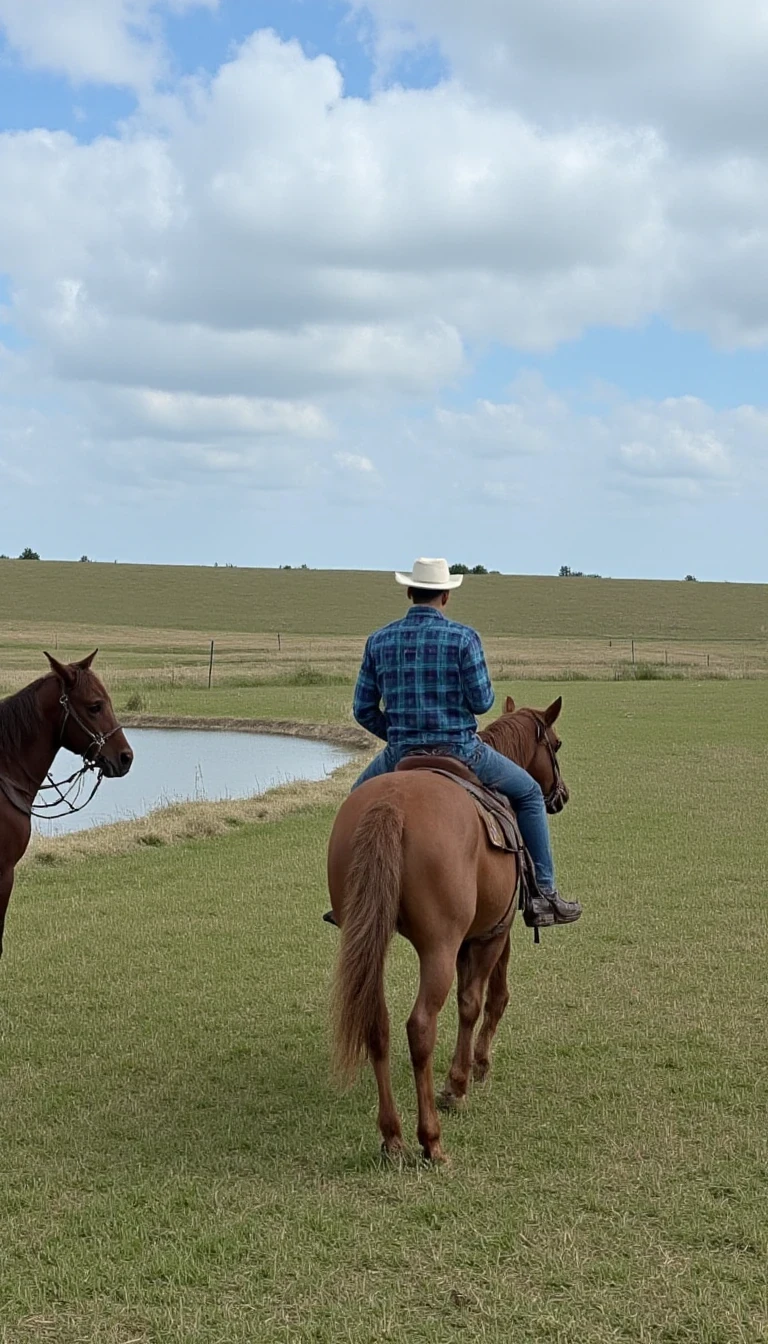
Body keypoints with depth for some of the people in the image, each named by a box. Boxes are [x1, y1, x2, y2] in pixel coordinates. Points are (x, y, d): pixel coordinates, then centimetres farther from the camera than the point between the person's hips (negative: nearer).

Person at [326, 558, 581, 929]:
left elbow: (364, 710, 5)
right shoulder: (463, 637, -9)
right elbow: (482, 702, -9)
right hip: (461, 752, -3)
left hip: (400, 755, 3)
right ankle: (545, 894, 15)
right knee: (529, 794, 19)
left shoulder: (379, 641, 3)